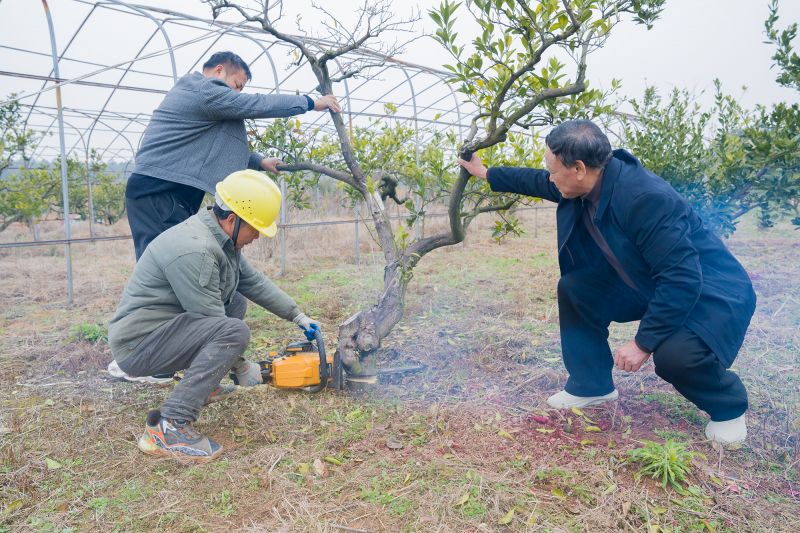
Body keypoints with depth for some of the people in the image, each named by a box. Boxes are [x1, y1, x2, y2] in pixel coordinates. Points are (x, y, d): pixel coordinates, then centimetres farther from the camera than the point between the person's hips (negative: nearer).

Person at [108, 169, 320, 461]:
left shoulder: (221, 236, 3)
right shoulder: (194, 250, -27)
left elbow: (254, 281, 13)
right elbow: (214, 324, -22)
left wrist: (297, 315, 15)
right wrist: (240, 366, -8)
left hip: (164, 326, 10)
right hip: (138, 344, -10)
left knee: (236, 302, 15)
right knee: (235, 331, -26)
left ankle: (200, 383, 16)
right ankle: (168, 428, -23)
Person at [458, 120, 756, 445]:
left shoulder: (647, 199, -34)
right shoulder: (587, 183, -8)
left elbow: (683, 280, -33)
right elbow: (537, 182, 13)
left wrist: (643, 342, -28)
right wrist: (486, 173, 23)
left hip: (709, 291, -8)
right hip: (648, 283, 8)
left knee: (674, 354, -34)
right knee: (574, 288, -2)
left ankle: (729, 406, 2)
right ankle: (591, 385, 14)